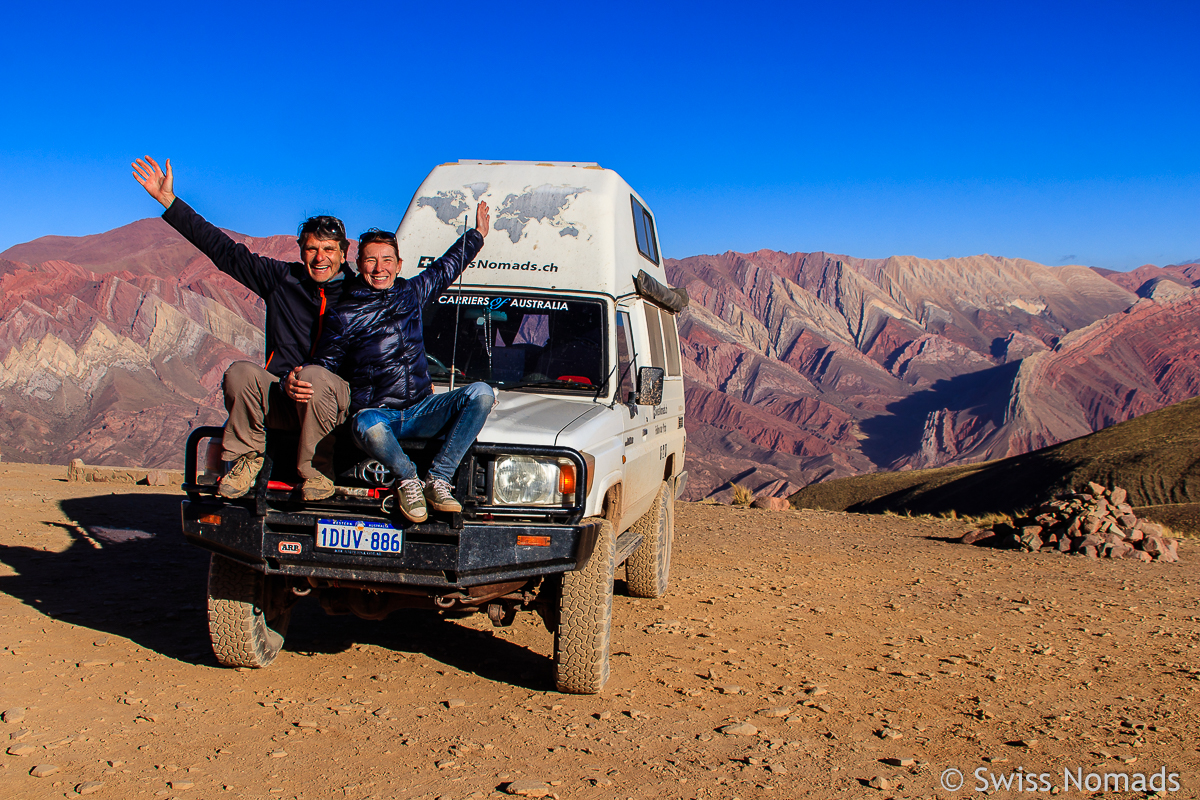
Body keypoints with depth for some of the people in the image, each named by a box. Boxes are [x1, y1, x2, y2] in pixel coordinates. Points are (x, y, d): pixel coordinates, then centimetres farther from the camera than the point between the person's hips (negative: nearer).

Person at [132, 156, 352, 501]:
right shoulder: (281, 278, 12)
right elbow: (223, 249, 14)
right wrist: (169, 201, 13)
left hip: (337, 392, -3)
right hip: (279, 396, 3)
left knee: (314, 377, -38)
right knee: (240, 372, -28)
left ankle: (317, 472, -17)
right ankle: (246, 457, -5)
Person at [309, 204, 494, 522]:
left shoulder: (411, 293, 12)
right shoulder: (344, 317, 0)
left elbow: (445, 267, 30)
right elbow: (322, 367, 4)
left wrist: (477, 234, 36)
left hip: (421, 412, 4)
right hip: (375, 411, -4)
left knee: (481, 393, -23)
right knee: (367, 426, -43)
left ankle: (437, 480, -20)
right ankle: (409, 480, -12)